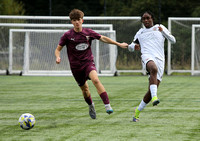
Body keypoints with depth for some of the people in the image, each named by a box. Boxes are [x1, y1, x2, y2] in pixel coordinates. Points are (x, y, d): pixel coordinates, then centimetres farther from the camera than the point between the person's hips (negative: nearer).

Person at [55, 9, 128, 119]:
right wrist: (58, 57, -20)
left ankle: (107, 105, -30)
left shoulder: (88, 32, -1)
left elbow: (103, 38, 11)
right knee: (84, 89, 9)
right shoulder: (67, 35, -5)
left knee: (95, 80, -28)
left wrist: (119, 44, 11)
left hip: (88, 62, -1)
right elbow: (58, 49, 3)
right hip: (76, 66, 1)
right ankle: (91, 106, 41)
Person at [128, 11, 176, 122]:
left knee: (151, 91, -7)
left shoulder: (159, 28, 20)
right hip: (147, 57, -1)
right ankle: (154, 97, -54)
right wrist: (133, 46, 7)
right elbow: (130, 47, 32)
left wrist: (163, 31, -2)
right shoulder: (140, 32, 24)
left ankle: (138, 111, 13)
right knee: (153, 68, -41)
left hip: (160, 59, 1)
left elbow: (173, 41, 14)